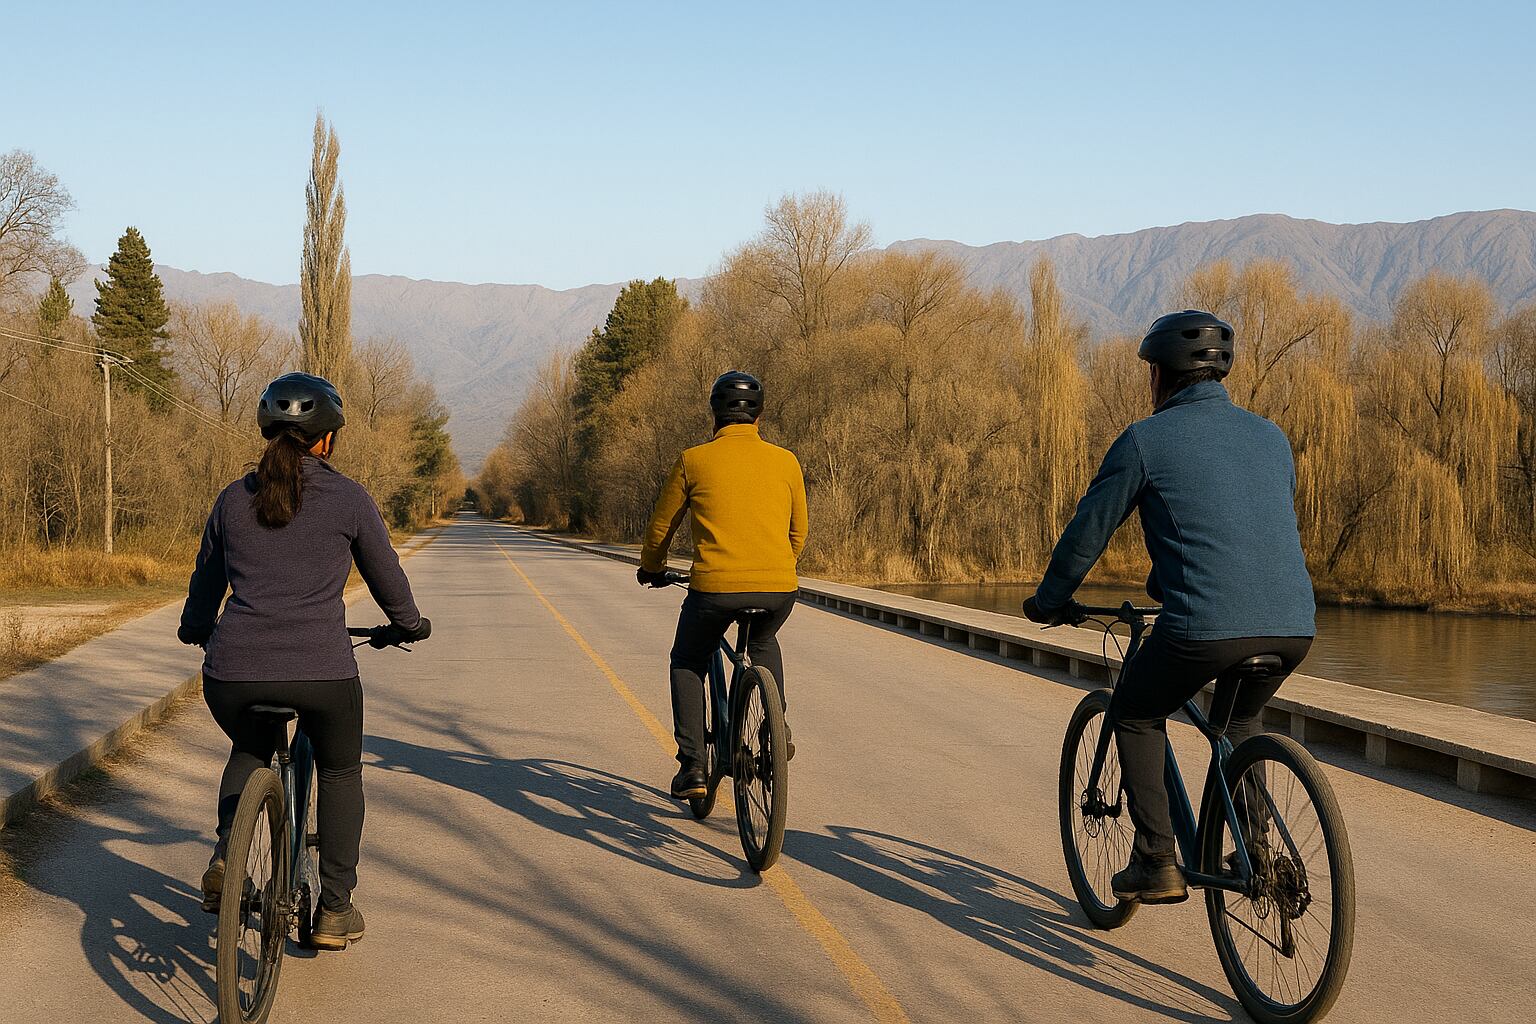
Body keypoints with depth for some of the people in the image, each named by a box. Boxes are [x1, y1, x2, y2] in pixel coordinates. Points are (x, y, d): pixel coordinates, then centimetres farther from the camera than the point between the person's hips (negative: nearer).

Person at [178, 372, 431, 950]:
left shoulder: (233, 500, 11)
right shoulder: (349, 499, 3)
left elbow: (205, 584, 24)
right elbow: (387, 578, 14)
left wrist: (195, 631, 45)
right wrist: (408, 626, 34)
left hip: (232, 674, 3)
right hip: (321, 673, -2)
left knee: (250, 752, 34)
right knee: (340, 771, 25)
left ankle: (225, 858, 13)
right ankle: (334, 911, 24)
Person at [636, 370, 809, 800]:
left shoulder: (694, 460, 6)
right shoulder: (785, 461, 11)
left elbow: (660, 528, 15)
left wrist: (651, 569, 35)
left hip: (715, 586, -2)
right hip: (779, 588, 2)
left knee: (688, 664, 24)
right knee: (764, 643, 37)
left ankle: (692, 768, 15)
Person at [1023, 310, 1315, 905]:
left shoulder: (1146, 439, 4)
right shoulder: (1271, 437, 20)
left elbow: (1087, 532, 9)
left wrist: (1049, 601, 27)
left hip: (1206, 626, -5)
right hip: (1293, 626, 6)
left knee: (1135, 716, 22)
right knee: (1242, 720, 34)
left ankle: (1156, 864, 16)